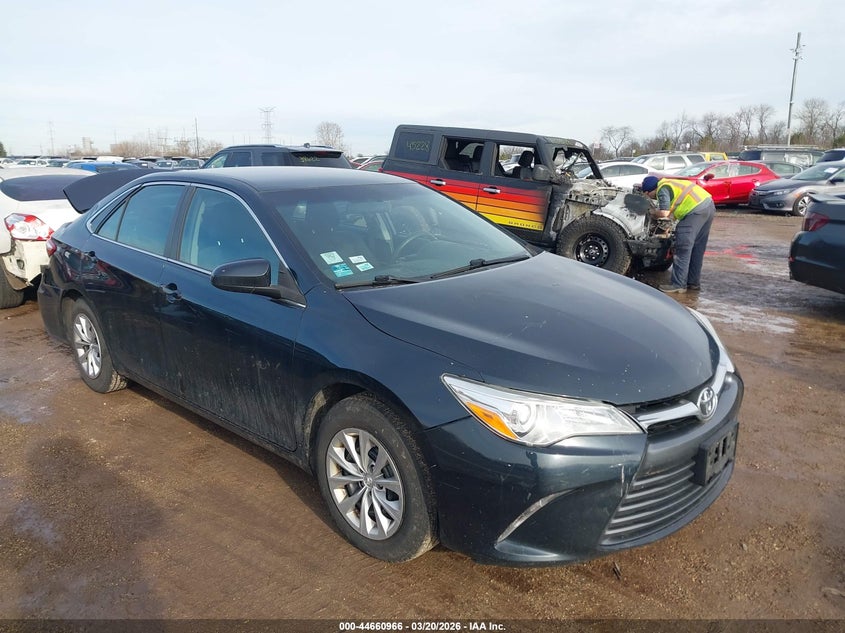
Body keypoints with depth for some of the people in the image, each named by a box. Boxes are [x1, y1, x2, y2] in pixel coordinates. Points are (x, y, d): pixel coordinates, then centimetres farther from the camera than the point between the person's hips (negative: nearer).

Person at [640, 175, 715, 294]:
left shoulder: (662, 189, -5)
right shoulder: (669, 183, 25)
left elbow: (664, 213, -15)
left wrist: (652, 212, 5)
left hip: (696, 210, -10)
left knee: (683, 249, -5)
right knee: (697, 248, 16)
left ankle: (678, 284, -2)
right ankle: (694, 282, 23)